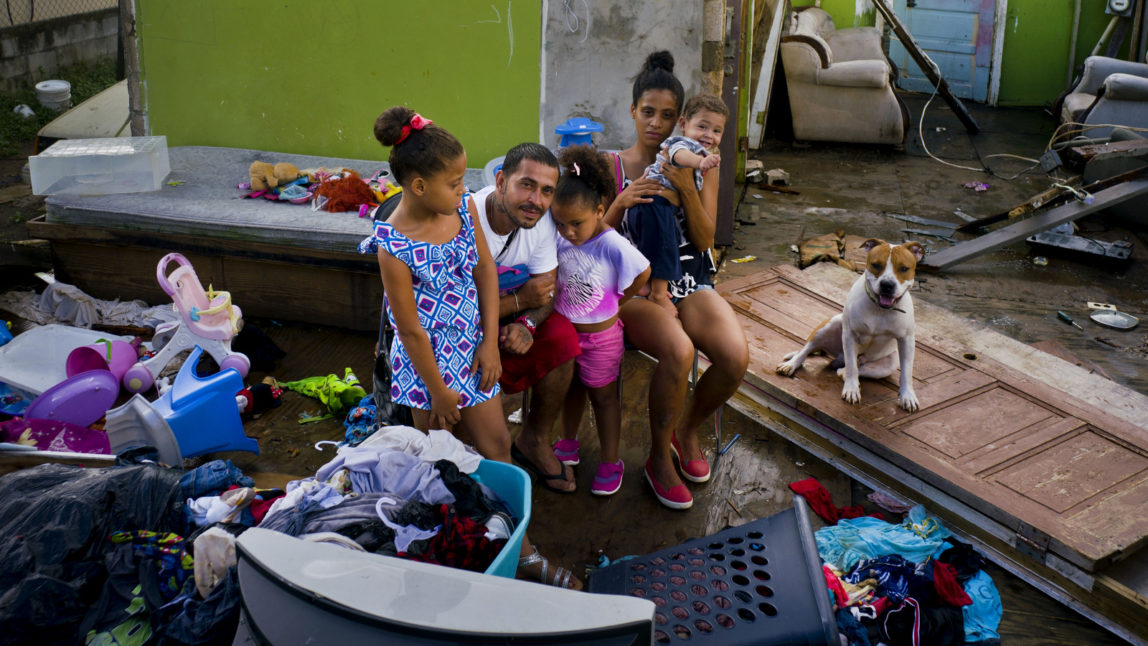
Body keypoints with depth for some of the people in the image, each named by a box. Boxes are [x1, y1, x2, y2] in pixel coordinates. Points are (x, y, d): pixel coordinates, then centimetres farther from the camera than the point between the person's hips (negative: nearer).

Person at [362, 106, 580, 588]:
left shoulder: (462, 208, -8)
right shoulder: (394, 247, -25)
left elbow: (485, 270, 1)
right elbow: (410, 330, -19)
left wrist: (490, 342, -4)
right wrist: (438, 392, -12)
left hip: (472, 347, 6)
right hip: (429, 360, -6)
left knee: (496, 445, 11)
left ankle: (521, 552, 23)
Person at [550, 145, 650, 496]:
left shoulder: (613, 246, -26)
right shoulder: (561, 240, -14)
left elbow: (643, 273, -13)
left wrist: (614, 301, -6)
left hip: (599, 335, -4)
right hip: (564, 331, 4)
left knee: (603, 396, 13)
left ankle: (610, 463, 28)